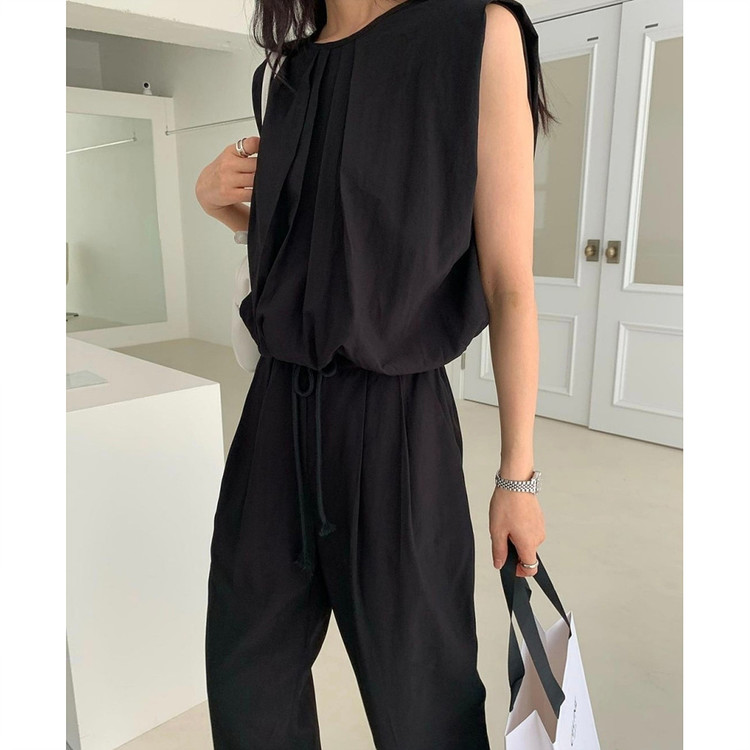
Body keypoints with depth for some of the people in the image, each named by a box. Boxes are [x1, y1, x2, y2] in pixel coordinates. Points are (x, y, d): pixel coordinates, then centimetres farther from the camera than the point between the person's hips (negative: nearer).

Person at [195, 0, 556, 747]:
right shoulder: (286, 71, 11)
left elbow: (509, 284, -9)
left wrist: (518, 475, -5)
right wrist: (216, 197, 2)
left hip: (394, 417, -5)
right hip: (278, 406, 6)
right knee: (244, 678, 20)